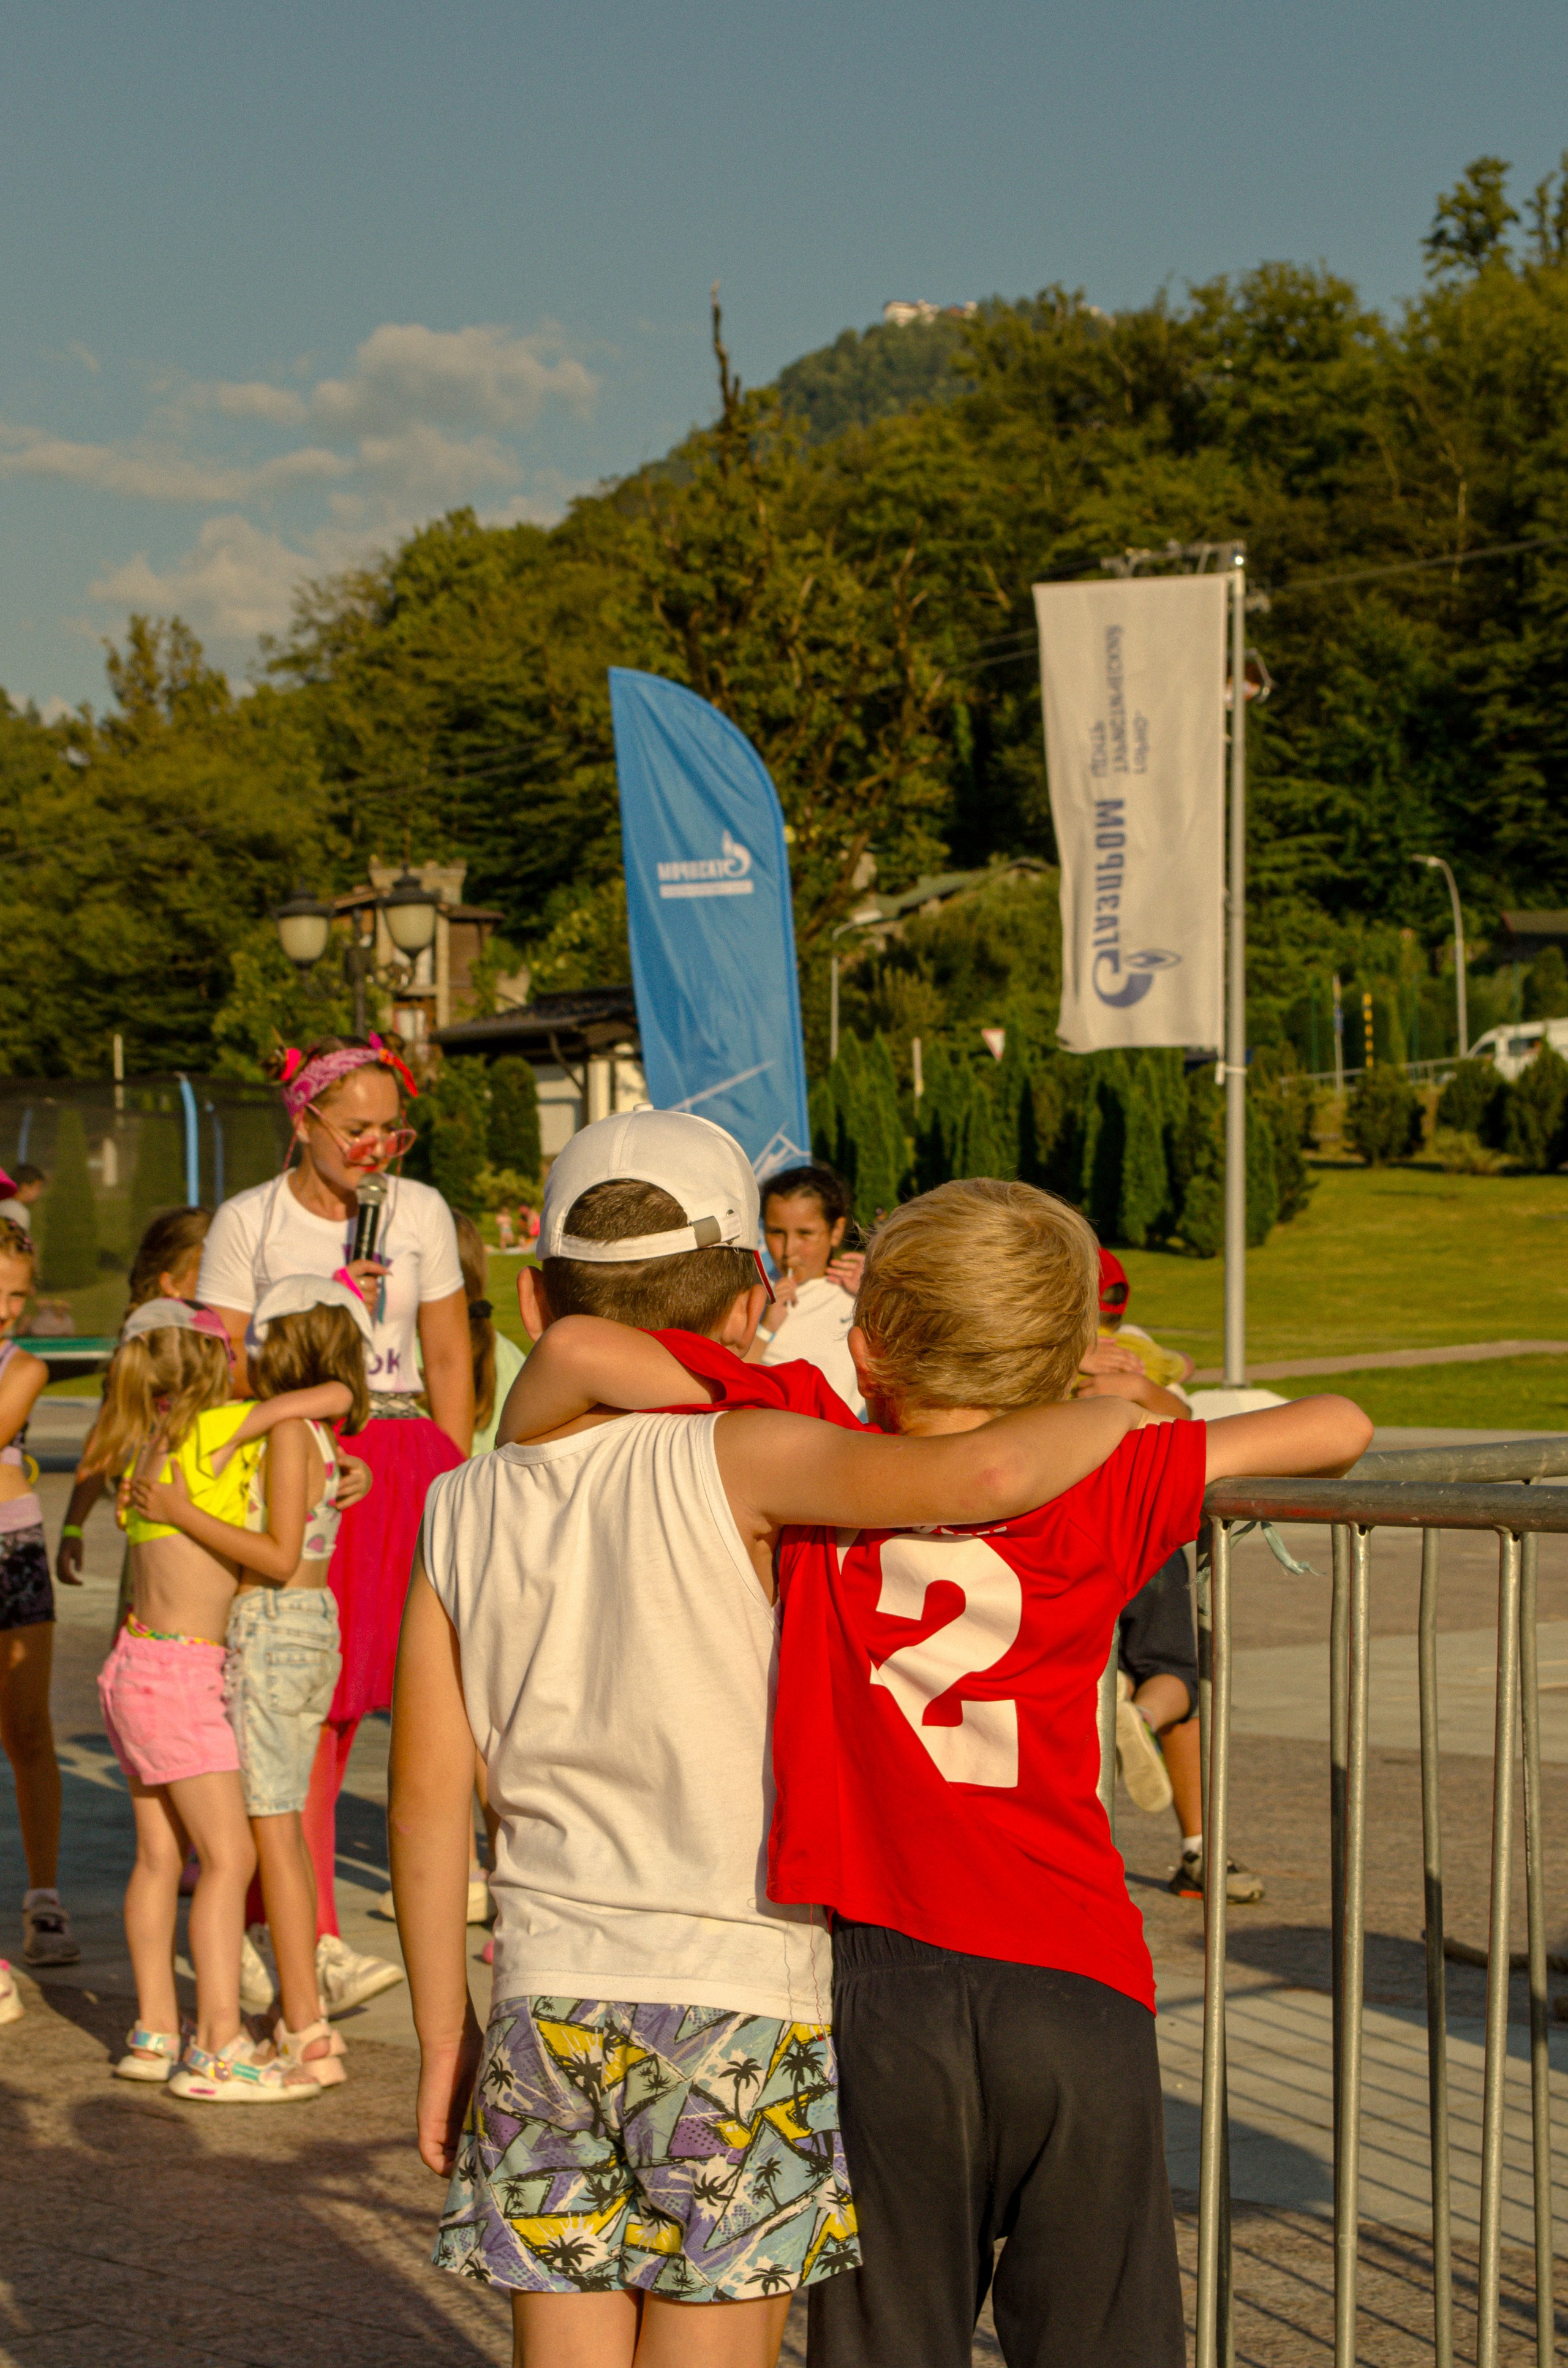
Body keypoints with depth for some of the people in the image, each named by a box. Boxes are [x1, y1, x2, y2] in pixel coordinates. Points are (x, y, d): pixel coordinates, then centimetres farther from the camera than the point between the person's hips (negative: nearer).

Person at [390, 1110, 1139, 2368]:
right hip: (738, 1996, -4)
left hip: (547, 2002, 4)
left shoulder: (467, 1510, 2)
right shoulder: (735, 1462, -12)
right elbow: (982, 1476, -27)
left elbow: (426, 1802, 5)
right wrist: (1113, 1409, -7)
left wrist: (444, 2031, 14)